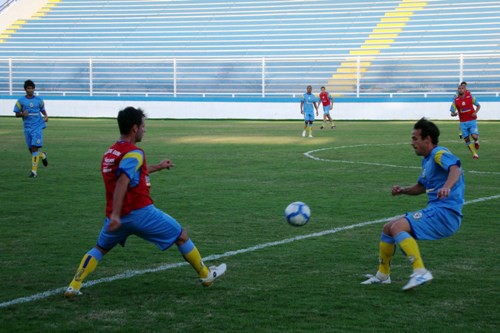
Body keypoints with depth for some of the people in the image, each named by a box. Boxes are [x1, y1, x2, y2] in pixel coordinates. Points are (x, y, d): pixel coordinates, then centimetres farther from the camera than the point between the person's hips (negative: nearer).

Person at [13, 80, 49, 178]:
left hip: (38, 127, -2)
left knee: (34, 148, -12)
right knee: (31, 149, 7)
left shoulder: (39, 100, 4)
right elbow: (17, 114, 5)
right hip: (27, 128, 2)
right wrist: (22, 114, -15)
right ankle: (42, 155, 40)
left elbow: (43, 110, 20)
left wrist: (46, 116, 0)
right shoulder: (21, 101, 2)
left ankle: (34, 170, -10)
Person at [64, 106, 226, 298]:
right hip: (140, 212, -7)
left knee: (99, 249, 23)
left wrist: (158, 167, 42)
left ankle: (73, 287, 6)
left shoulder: (110, 153, 14)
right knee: (182, 237, 10)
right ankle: (205, 275, 21)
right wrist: (115, 215, -33)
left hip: (117, 216, 7)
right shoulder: (134, 153, -13)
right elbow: (122, 182, -27)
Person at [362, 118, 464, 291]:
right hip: (435, 211, 10)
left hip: (445, 212, -10)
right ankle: (383, 275, 28)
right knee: (388, 228, 15)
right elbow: (421, 187, 32)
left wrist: (447, 187, -52)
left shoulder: (439, 153, -11)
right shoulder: (427, 159, 19)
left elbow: (455, 168, -32)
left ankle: (420, 272, -32)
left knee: (397, 227, -26)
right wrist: (403, 190, 12)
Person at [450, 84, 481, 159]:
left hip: (472, 120, -2)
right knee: (466, 139, 1)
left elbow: (478, 105, 8)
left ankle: (476, 141, 20)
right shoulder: (456, 100, -2)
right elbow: (452, 113, 0)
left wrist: (475, 112, -11)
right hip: (463, 123, 2)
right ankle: (474, 154, 17)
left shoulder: (470, 97, -3)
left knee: (474, 136, -18)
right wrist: (454, 114, -24)